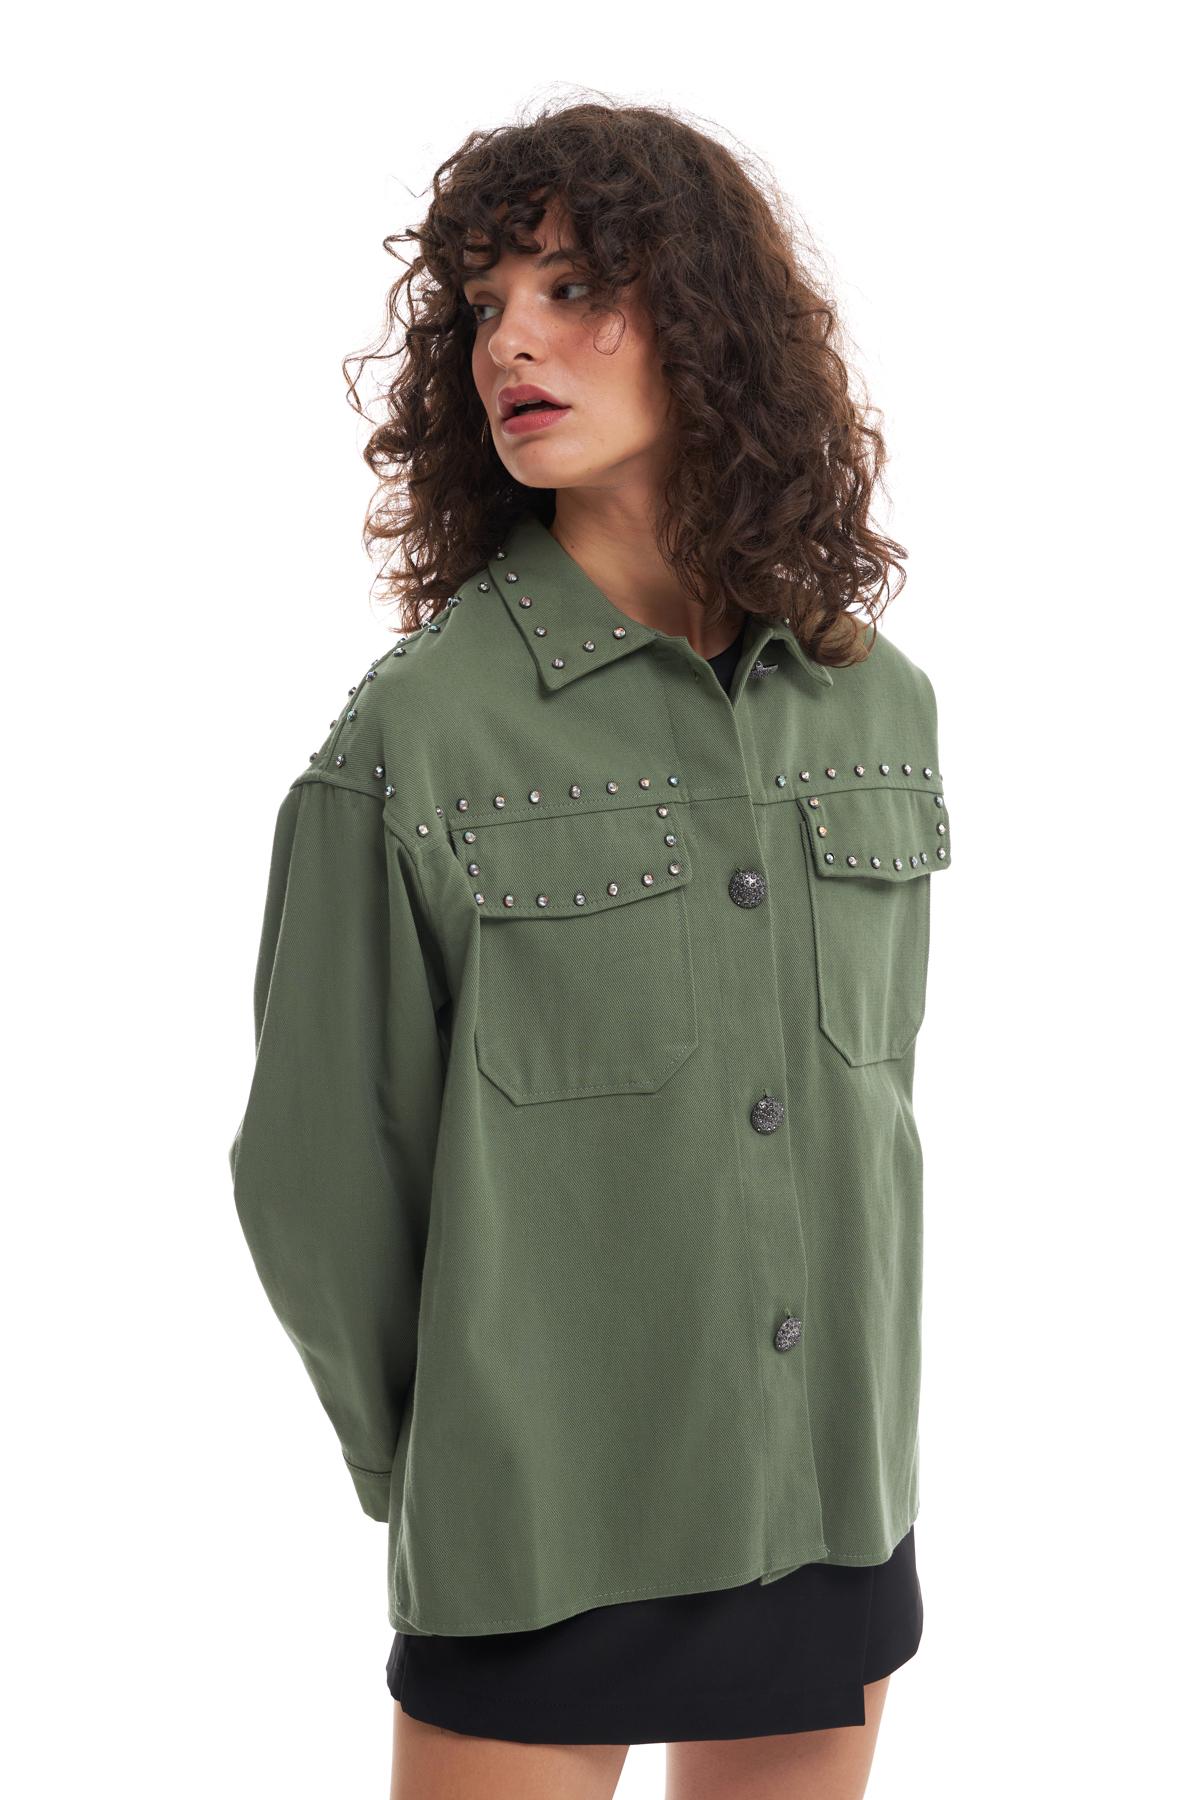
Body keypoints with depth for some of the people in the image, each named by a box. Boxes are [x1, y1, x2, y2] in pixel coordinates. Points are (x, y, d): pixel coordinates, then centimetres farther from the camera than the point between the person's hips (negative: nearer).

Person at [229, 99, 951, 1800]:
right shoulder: (423, 725, -10)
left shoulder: (878, 703, 3)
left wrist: (846, 1430, 10)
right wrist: (432, 1471, 0)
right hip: (539, 1527, -4)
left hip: (837, 1513, 4)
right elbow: (316, 1167, -6)